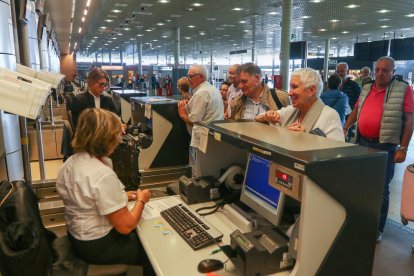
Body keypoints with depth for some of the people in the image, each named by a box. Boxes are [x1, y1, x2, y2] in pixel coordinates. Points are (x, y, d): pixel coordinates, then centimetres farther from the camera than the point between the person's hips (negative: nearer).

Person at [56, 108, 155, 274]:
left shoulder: (70, 163, -4)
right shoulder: (103, 175, -32)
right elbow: (125, 226, -26)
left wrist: (122, 197, 7)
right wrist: (141, 200, -10)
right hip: (98, 246, -9)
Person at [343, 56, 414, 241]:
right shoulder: (367, 89, 9)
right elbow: (356, 110, 21)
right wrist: (345, 128, 9)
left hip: (385, 146, -5)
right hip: (362, 142, 6)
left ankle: (378, 228, 18)